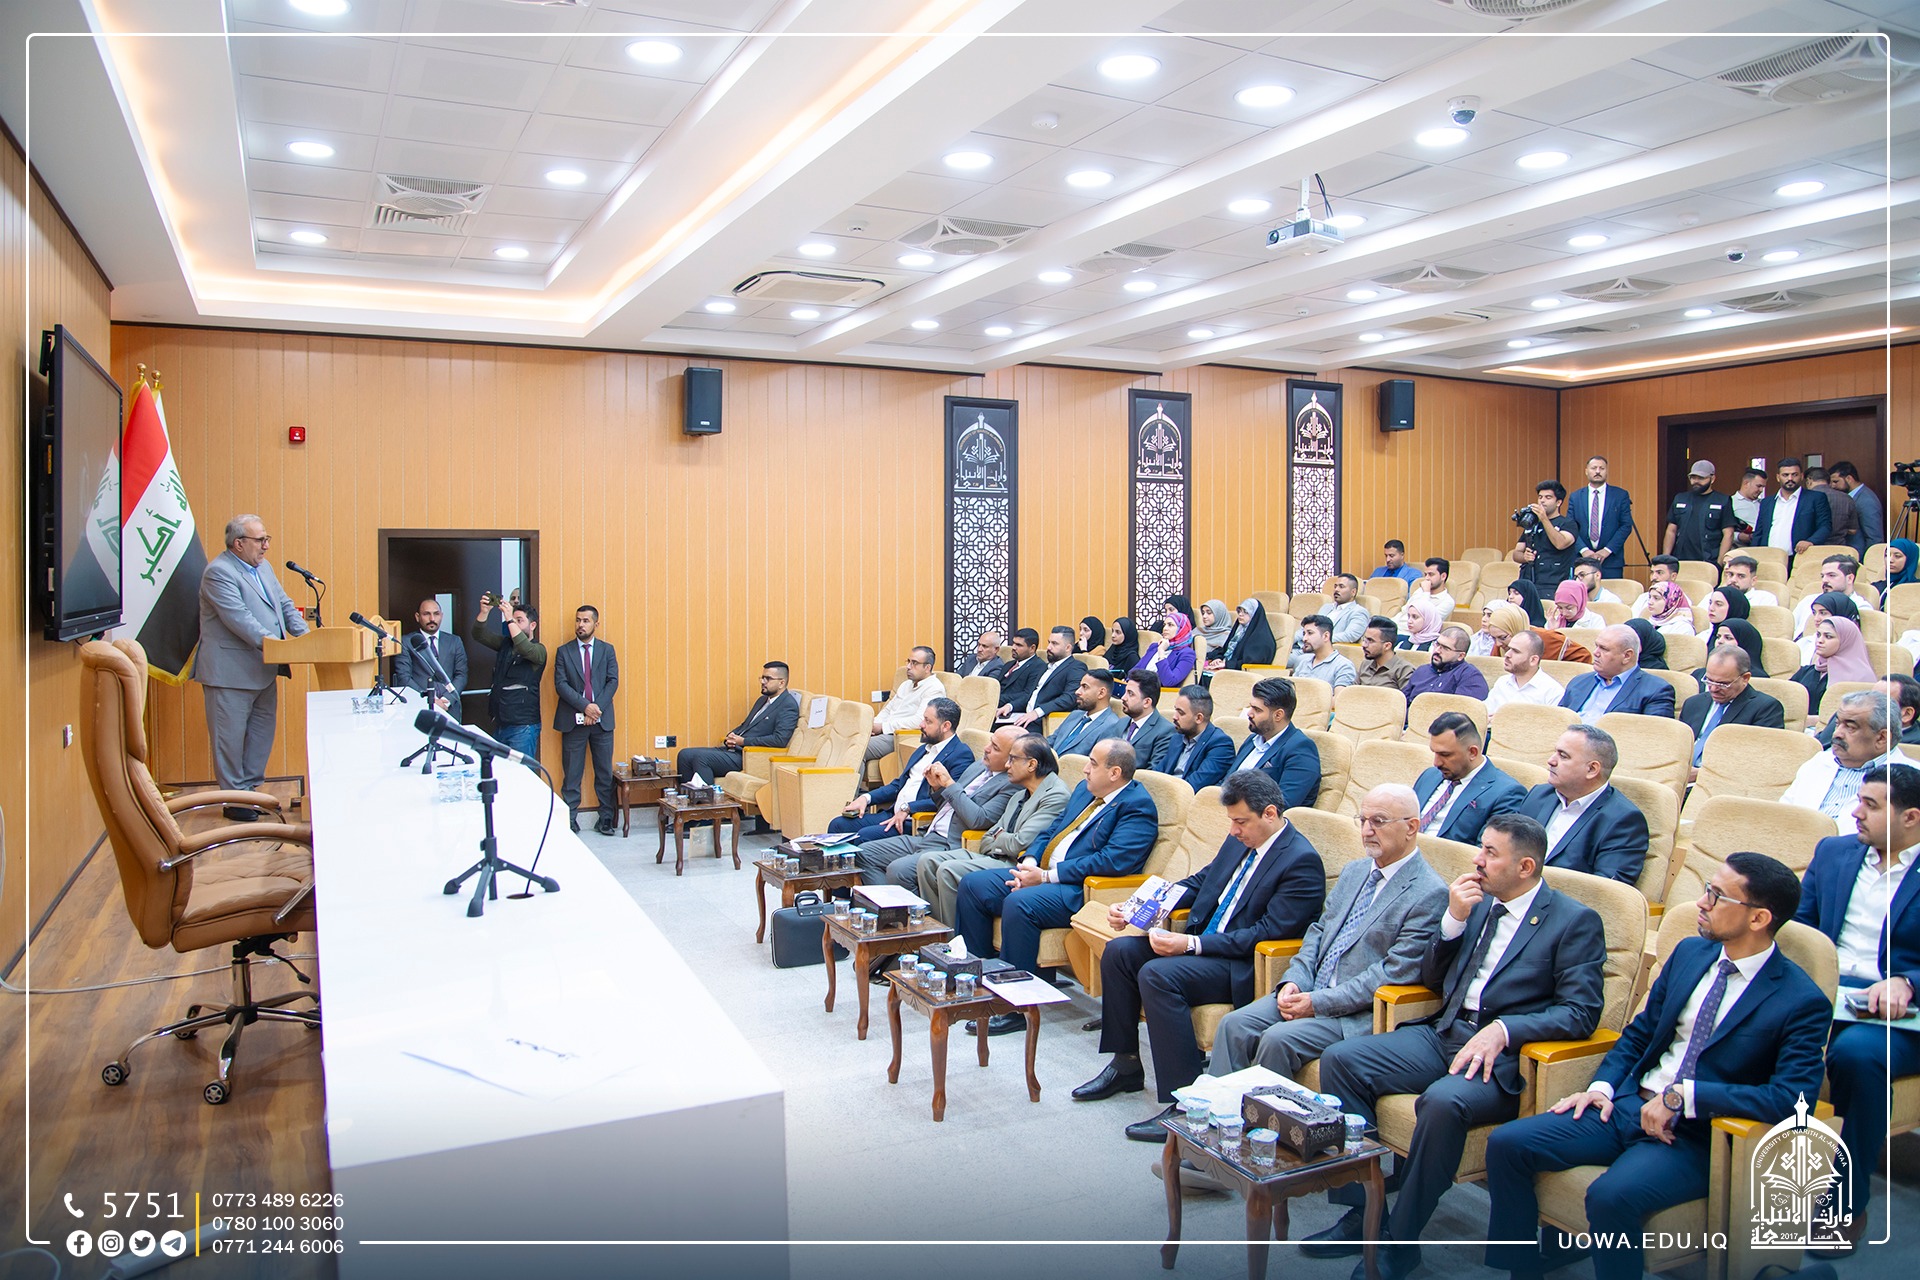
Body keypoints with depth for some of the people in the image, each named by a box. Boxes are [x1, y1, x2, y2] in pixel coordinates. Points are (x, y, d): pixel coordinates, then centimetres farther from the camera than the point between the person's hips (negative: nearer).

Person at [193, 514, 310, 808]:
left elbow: (284, 605, 13)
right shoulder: (219, 571, -14)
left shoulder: (262, 567, 15)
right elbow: (237, 616, -23)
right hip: (230, 671, -9)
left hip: (263, 670, 9)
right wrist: (266, 640, -32)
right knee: (230, 736, 1)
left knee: (262, 732, 13)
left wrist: (305, 635, -2)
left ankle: (252, 789, 24)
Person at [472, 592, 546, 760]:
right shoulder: (505, 644, 14)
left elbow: (525, 649, -26)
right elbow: (479, 635, 5)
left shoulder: (538, 649, -5)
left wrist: (509, 620, -29)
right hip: (500, 723, 6)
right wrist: (484, 612, -13)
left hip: (523, 726, -6)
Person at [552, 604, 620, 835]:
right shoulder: (564, 651, 6)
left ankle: (606, 819, 11)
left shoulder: (607, 650, 10)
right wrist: (585, 706, -16)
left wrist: (597, 708, -11)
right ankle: (570, 820, 8)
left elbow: (613, 682, 2)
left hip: (602, 720, 1)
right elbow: (560, 684, -4)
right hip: (573, 721, -1)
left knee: (605, 773, 4)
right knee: (572, 774, 2)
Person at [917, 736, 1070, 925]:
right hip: (993, 858, 10)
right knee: (927, 861, -2)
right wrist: (1003, 841, -3)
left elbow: (1019, 844, -18)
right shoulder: (1019, 795, 21)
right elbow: (987, 841, 20)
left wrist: (998, 837, 3)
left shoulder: (1056, 796, -11)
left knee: (948, 871, -23)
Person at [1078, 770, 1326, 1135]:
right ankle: (1125, 1064, 10)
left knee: (1157, 975, -29)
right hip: (1203, 942, 9)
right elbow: (1200, 881, 19)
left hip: (1246, 967, -9)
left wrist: (1192, 944, -26)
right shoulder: (1240, 840, 9)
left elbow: (1268, 934, -22)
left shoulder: (1302, 862, -16)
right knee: (1119, 951, -4)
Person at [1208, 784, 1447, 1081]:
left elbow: (1396, 971, -16)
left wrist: (1320, 1002, -17)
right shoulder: (1353, 871, 15)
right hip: (1308, 991, 7)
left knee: (1279, 1039, -26)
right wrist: (1294, 980, -2)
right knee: (1233, 1025, -11)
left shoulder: (1430, 894, -11)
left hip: (1360, 1012, -7)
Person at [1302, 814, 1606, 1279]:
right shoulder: (1478, 902, 16)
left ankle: (1400, 1241, -17)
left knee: (1443, 1101, -36)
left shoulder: (1576, 921, -2)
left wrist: (1502, 1029, -24)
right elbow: (1431, 979, 17)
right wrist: (1454, 919, 1)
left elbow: (1580, 1012, -11)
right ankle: (1363, 1213, -5)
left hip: (1506, 1053, -7)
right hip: (1442, 1033, 7)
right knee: (1339, 1060, -12)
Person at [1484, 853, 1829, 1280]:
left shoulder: (1804, 1003, -9)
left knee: (1611, 1195, -34)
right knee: (1507, 1144, -11)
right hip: (1628, 1104, 6)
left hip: (1696, 1135, -6)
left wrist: (1684, 1096, -20)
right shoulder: (1690, 953, 10)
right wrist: (1602, 1085, 1)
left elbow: (1793, 1099, -20)